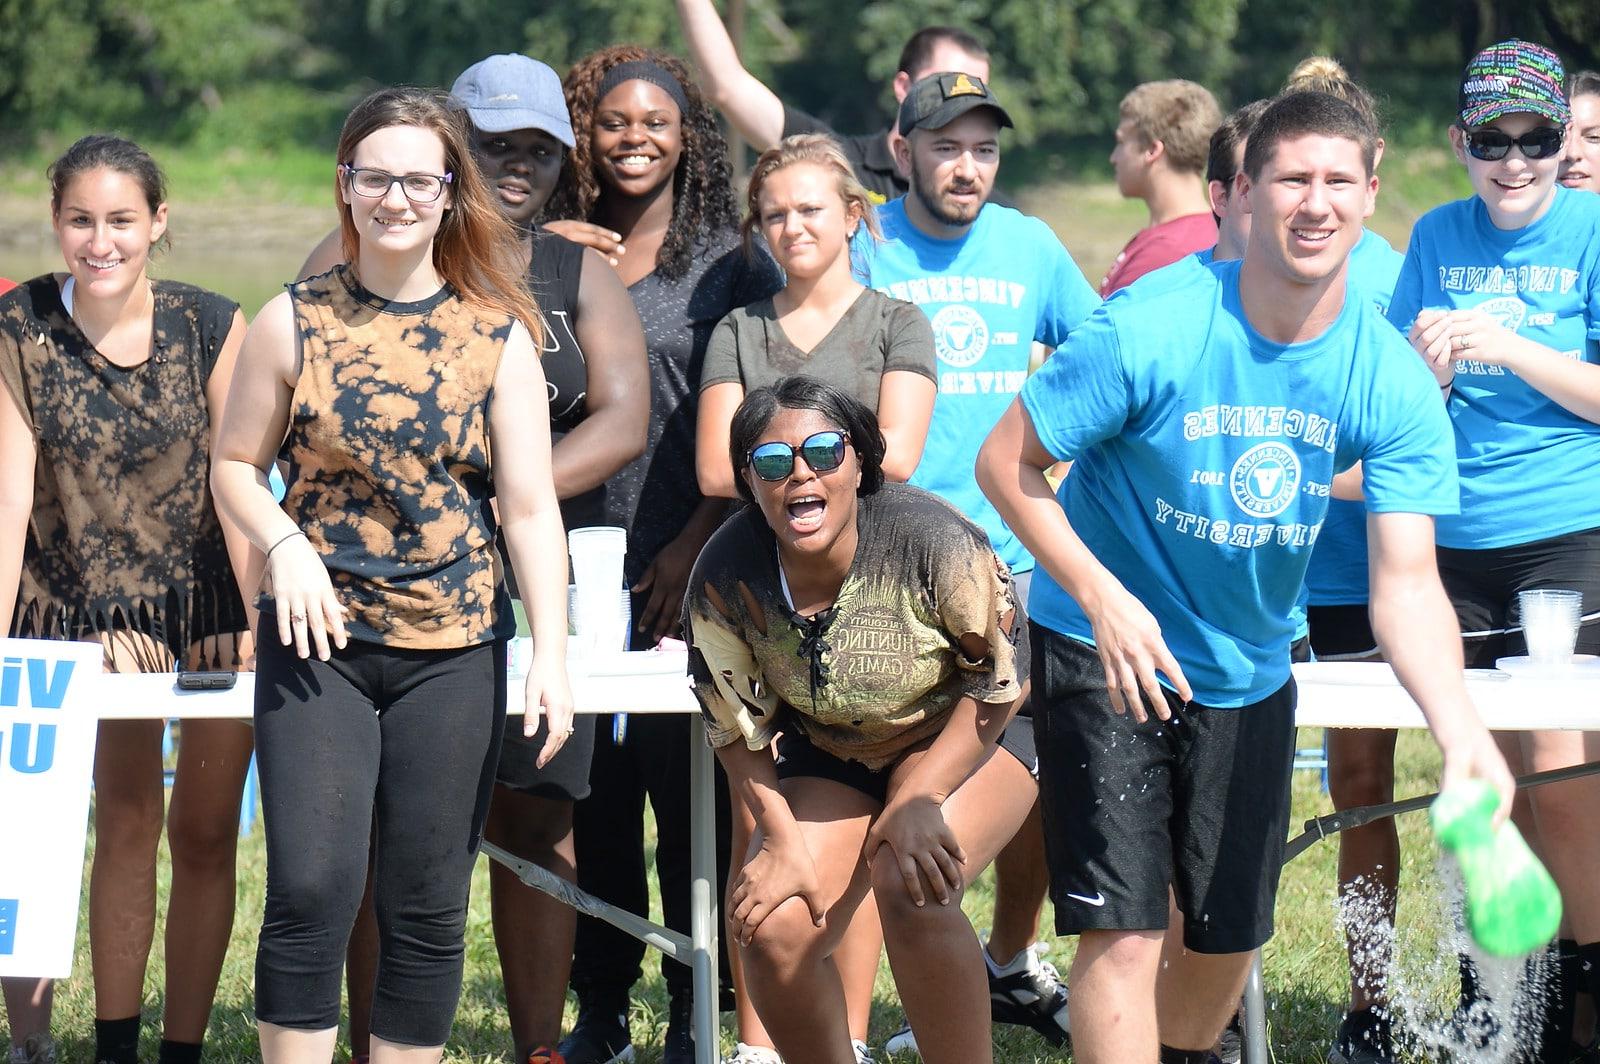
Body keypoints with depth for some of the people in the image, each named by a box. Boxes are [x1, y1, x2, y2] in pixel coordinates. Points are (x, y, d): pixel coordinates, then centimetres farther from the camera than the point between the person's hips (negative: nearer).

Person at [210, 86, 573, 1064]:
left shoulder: (498, 337, 0)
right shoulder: (294, 323, 1)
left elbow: (530, 508, -3)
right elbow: (236, 466, 9)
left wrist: (551, 655, -12)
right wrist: (287, 545, -11)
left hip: (454, 652, 1)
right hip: (319, 644, 0)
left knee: (427, 908, 5)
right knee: (311, 890, -9)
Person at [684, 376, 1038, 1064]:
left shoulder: (928, 538, -28)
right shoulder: (726, 576, -18)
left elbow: (1002, 674, -16)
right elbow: (736, 726, -3)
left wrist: (919, 801, -22)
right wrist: (783, 840, -13)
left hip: (964, 740, -4)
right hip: (830, 759, 4)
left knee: (910, 890, -31)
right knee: (775, 933, -16)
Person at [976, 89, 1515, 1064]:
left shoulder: (1393, 381, -14)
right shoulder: (1150, 331, -23)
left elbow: (1406, 581, -19)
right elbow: (1007, 462, -14)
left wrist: (1461, 730, -35)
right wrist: (1102, 596, -27)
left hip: (1249, 673, 4)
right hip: (1109, 653, -4)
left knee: (1230, 938, 16)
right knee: (1123, 930, -14)